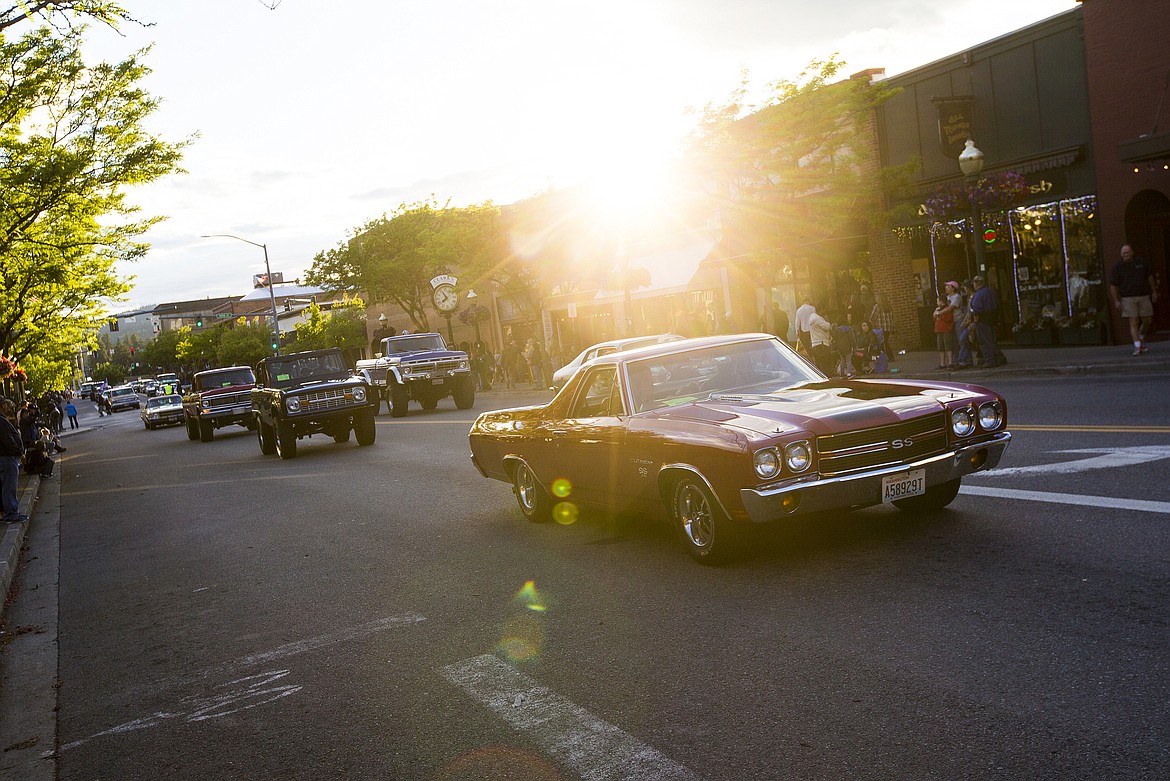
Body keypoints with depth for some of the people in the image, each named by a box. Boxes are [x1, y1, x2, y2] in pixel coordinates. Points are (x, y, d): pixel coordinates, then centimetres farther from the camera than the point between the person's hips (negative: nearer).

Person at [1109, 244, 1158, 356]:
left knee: (1147, 321, 5)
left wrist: (1154, 291, 14)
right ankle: (1137, 346, -11)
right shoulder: (1117, 268, -3)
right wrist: (1116, 301, -10)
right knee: (1134, 323, -9)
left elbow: (1149, 276, 16)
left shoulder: (1141, 263, 5)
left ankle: (1141, 337, 33)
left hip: (1143, 297, 3)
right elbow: (1113, 285, -3)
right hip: (1128, 298, -3)